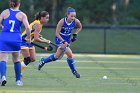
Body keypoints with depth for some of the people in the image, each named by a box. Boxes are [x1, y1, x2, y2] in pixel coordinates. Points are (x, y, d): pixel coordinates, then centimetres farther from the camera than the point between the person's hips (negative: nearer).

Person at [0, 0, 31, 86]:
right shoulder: (22, 15, 3)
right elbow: (27, 27, -7)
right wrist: (29, 38, 8)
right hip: (16, 39, 1)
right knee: (16, 60, 19)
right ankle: (18, 80, 22)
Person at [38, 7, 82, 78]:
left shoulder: (76, 21, -14)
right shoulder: (62, 21, -26)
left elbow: (80, 27, 10)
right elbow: (57, 33, -22)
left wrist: (75, 34, -6)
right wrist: (63, 42, -32)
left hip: (67, 40, 5)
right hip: (59, 39, -5)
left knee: (57, 56, 8)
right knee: (70, 55, -18)